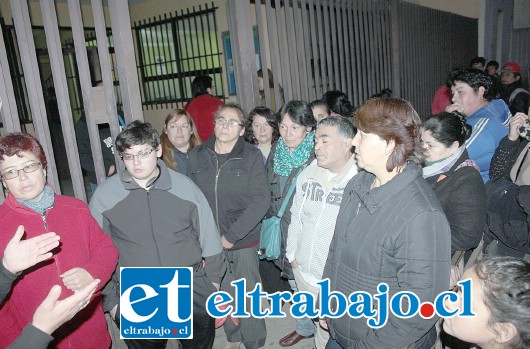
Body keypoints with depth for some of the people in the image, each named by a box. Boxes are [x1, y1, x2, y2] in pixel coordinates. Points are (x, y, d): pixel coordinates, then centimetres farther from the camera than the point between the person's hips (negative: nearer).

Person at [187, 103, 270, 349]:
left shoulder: (252, 157, -8)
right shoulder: (197, 156, 1)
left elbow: (260, 201, -12)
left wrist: (232, 234, -16)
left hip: (243, 240, -2)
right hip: (208, 240, 3)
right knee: (222, 293, 16)